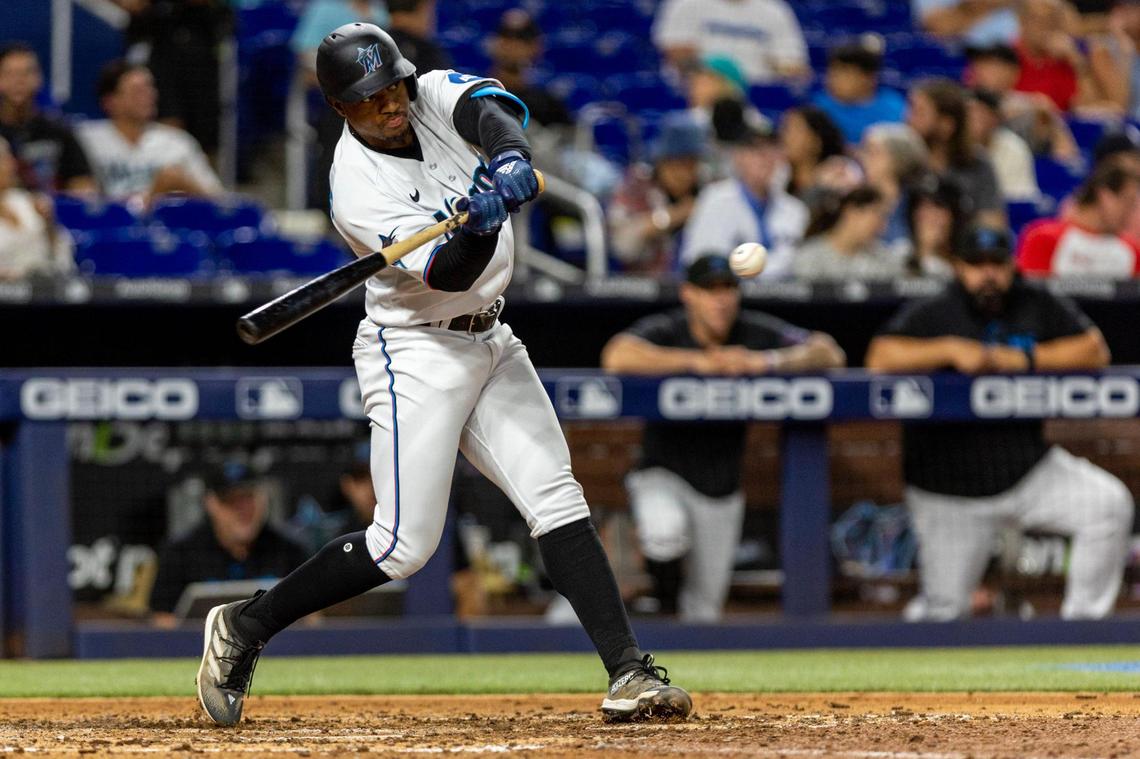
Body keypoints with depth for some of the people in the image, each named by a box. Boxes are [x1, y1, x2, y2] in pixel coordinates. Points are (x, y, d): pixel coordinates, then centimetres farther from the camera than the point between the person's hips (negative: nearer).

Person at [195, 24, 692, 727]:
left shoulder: (435, 95, -3)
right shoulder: (360, 190, -19)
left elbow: (493, 107, -24)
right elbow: (447, 271, -26)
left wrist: (511, 159, -45)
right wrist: (482, 220, -46)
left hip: (491, 344, 6)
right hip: (416, 356, -6)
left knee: (557, 498, -5)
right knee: (404, 544, -9)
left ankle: (629, 671, -11)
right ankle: (243, 628, 5)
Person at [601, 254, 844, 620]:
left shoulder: (756, 332, -8)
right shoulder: (665, 331, -16)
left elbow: (829, 353, -15)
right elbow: (616, 357, -37)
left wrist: (766, 361, -31)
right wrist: (697, 362, -39)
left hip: (721, 490, 3)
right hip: (663, 476, -3)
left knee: (705, 611, 9)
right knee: (667, 529, -37)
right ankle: (665, 596, -4)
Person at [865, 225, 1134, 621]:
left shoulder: (1039, 307, 4)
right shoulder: (931, 314, -3)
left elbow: (1095, 350, -4)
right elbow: (880, 358, -18)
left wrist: (1023, 359, -13)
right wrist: (951, 350, -25)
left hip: (1028, 468, 3)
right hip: (950, 492, -3)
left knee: (1110, 503, -19)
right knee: (944, 609, -3)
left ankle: (1080, 622, -8)